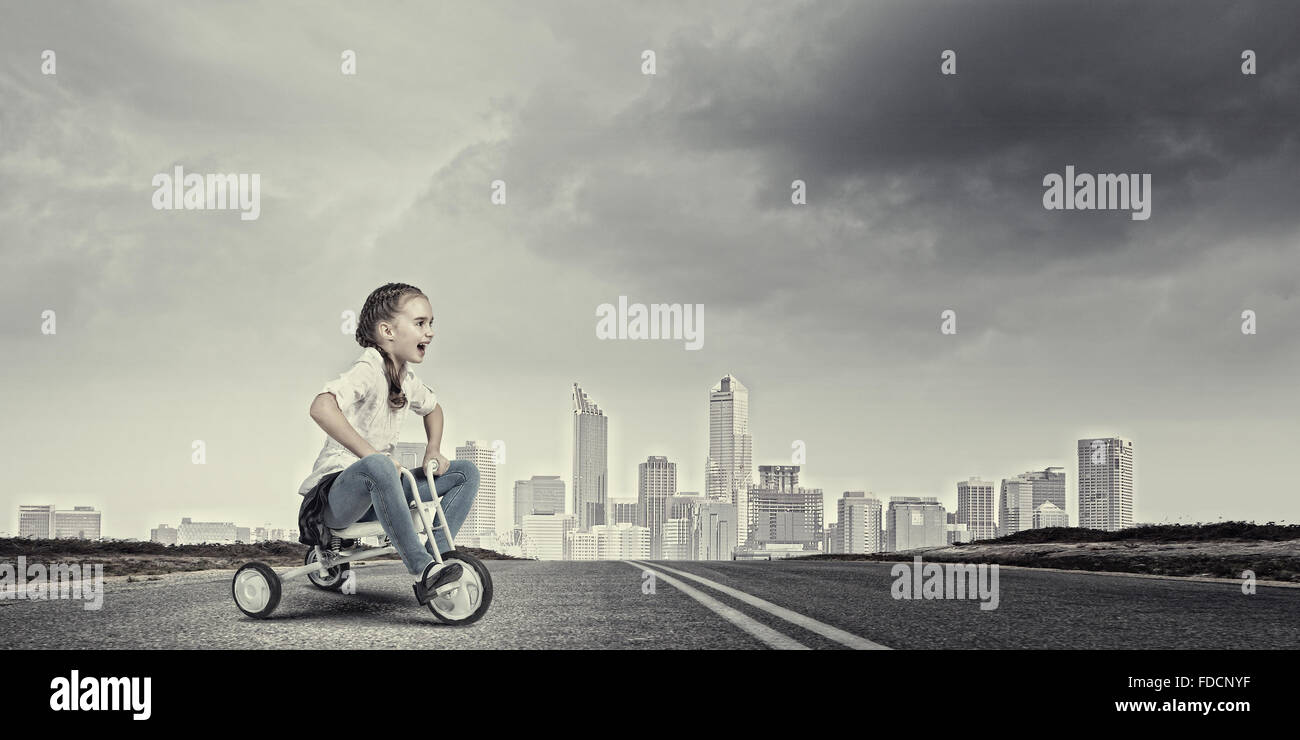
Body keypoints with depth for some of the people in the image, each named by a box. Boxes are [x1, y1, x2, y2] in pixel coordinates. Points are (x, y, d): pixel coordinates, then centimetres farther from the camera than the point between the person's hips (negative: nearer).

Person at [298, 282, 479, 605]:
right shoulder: (369, 369, -17)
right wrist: (371, 454, -35)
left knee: (466, 472, 1)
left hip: (375, 494, 9)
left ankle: (435, 555, -7)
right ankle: (422, 570, -39)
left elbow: (432, 407, 32)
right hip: (336, 492, -9)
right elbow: (321, 407, -35)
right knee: (377, 466, -42)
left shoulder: (405, 378, 10)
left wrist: (433, 451, 14)